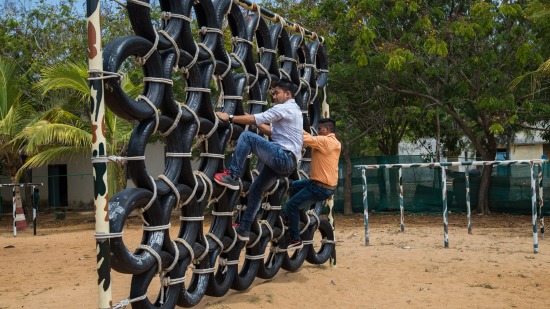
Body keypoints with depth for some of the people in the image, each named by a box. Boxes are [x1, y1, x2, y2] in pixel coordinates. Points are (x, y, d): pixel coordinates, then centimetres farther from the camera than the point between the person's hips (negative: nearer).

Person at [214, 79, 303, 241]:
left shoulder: (284, 108, -6)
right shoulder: (293, 110, 25)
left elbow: (257, 118, -13)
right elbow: (273, 132, 29)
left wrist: (230, 118, -9)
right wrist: (256, 123, 22)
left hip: (282, 156, -10)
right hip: (287, 161, 10)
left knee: (246, 136, -15)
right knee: (256, 189, 16)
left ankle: (232, 177, -15)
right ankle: (244, 229, 22)